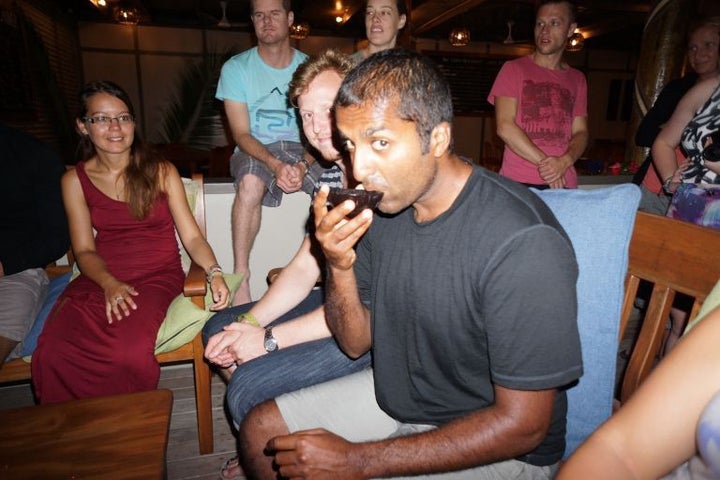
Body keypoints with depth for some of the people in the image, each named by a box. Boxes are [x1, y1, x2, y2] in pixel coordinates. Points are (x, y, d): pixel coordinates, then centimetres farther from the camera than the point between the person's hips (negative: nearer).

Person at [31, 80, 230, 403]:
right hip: (100, 278, 2)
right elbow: (84, 250, 6)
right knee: (51, 355, -27)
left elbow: (191, 237, -1)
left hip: (157, 276, -2)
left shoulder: (161, 171, 3)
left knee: (129, 353, -32)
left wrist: (214, 273, -21)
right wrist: (110, 283, -14)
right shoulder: (75, 180, 9)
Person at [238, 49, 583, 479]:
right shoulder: (381, 204, -9)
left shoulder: (524, 242, -29)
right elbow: (356, 342, -1)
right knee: (260, 431, 9)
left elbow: (521, 425, -24)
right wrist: (340, 266, -22)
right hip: (394, 394, 6)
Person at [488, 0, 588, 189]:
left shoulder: (577, 79, 13)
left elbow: (580, 132, 9)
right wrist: (544, 162, -11)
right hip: (518, 182, -3)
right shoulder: (513, 69, 1)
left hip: (564, 184, 3)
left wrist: (564, 161, -12)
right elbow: (505, 127, -9)